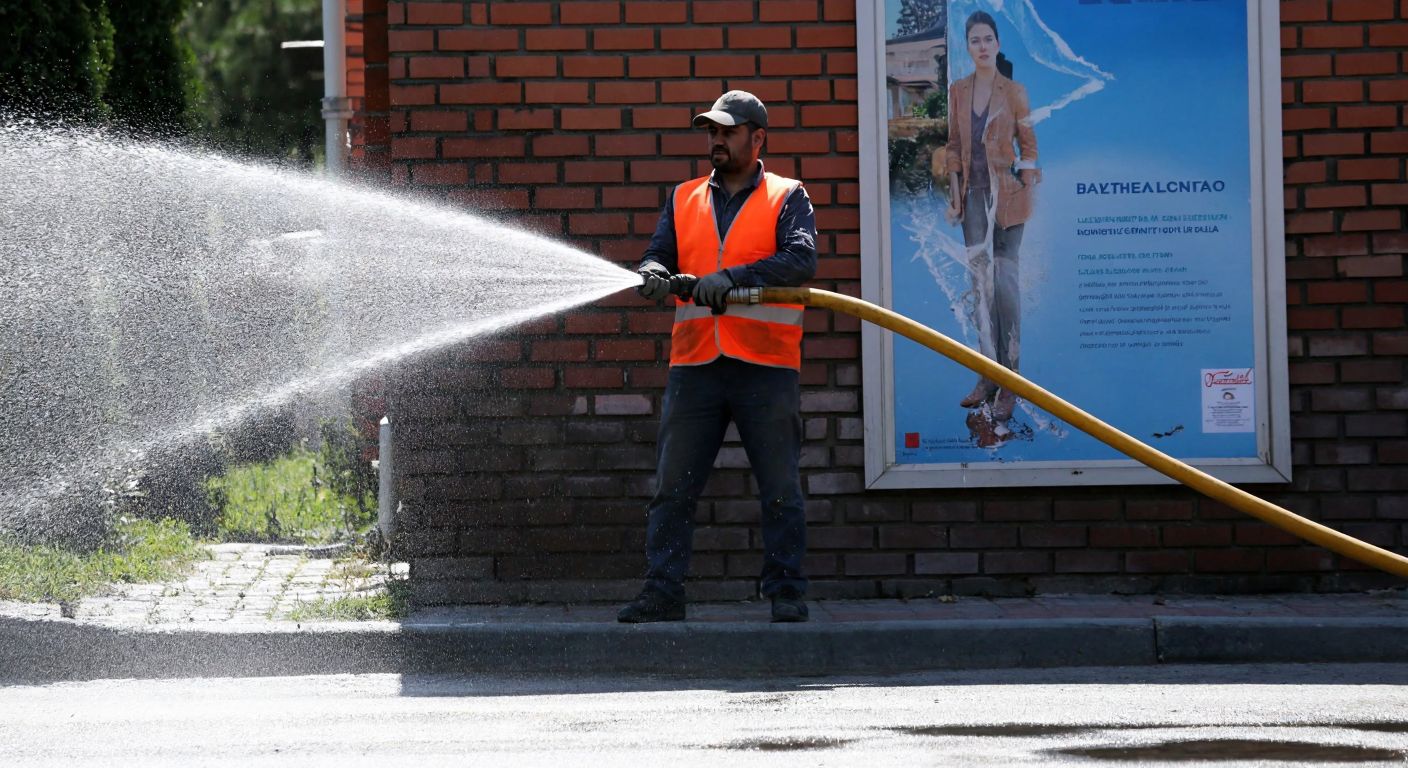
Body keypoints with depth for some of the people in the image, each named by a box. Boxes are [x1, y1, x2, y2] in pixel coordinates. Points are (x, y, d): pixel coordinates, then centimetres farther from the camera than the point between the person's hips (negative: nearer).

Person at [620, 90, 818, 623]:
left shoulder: (787, 198, 5)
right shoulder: (684, 200, 17)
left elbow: (801, 260, -10)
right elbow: (659, 255, 11)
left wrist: (732, 276, -23)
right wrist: (654, 275, -15)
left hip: (766, 365, -3)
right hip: (694, 364, 3)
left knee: (780, 490, 0)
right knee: (672, 488, 1)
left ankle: (787, 594, 6)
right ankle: (662, 592, 4)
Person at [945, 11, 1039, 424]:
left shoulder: (1013, 92, -2)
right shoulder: (958, 92, 8)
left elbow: (1028, 145, 2)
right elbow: (954, 146, 12)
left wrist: (1028, 189, -5)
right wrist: (955, 193, 5)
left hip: (1006, 194, -4)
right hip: (973, 195, 4)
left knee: (1004, 281, -8)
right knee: (980, 283, 4)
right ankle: (988, 376, 8)